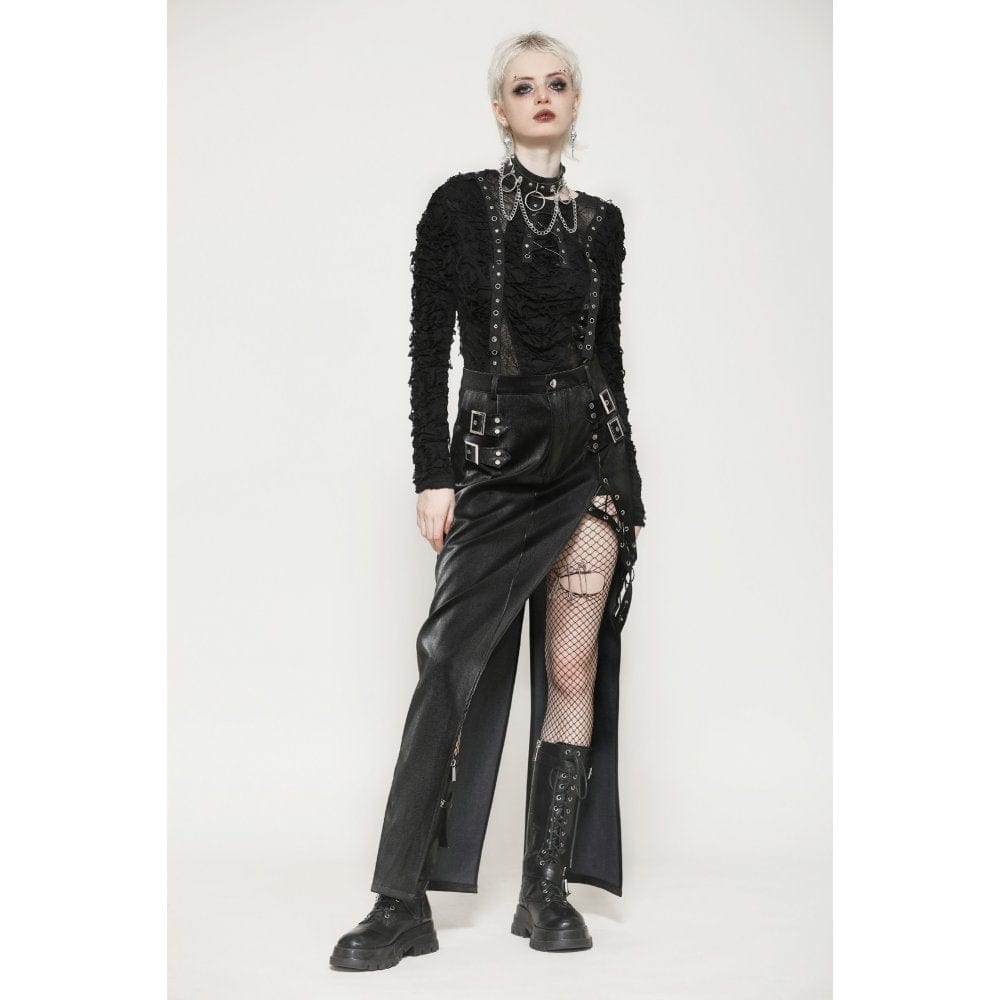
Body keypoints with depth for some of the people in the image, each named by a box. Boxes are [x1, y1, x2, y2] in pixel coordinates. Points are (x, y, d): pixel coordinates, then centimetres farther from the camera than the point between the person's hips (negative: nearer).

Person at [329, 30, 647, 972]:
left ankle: (548, 891, 7)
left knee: (575, 666, -1)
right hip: (495, 456, -3)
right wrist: (433, 475, -10)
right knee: (455, 663, -10)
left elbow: (609, 356, 15)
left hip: (590, 454, 3)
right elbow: (429, 348, -2)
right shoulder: (460, 205, 3)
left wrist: (629, 491, 14)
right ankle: (403, 904, -6)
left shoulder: (602, 221, 12)